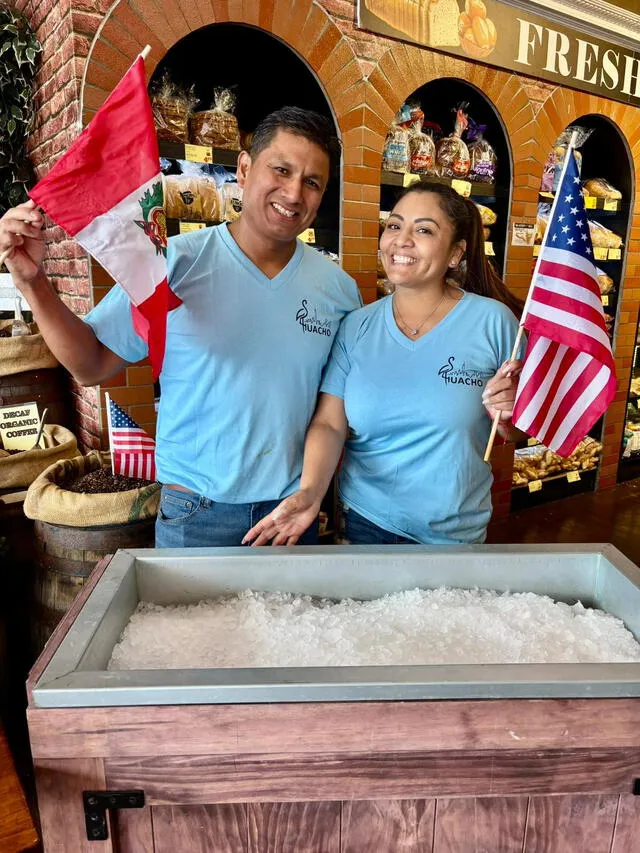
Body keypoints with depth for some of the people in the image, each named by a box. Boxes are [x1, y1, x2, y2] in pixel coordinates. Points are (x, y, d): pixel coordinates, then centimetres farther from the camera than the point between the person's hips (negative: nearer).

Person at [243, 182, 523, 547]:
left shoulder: (493, 321, -10)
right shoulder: (356, 327, -4)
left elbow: (516, 432, -1)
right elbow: (330, 424, -8)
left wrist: (506, 412, -23)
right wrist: (310, 490, -24)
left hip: (456, 530, 0)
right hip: (365, 520, 1)